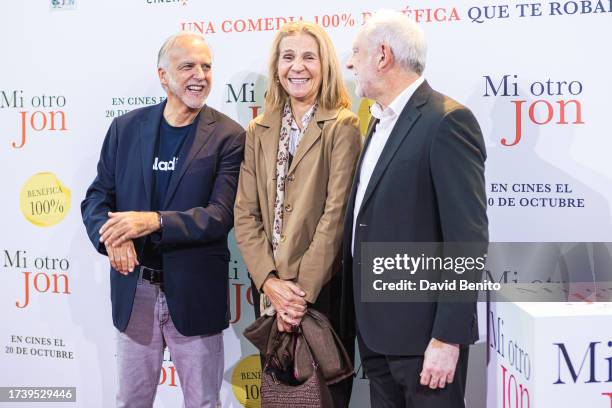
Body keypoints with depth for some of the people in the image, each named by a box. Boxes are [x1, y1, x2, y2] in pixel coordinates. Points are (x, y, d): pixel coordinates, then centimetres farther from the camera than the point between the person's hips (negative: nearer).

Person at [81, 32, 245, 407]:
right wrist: (110, 236, -18)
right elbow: (97, 198, 3)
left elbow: (222, 215, -14)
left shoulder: (228, 136, -7)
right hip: (133, 290, 3)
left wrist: (155, 221, -26)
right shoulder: (125, 128, 4)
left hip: (195, 292, -3)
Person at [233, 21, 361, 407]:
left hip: (324, 287, -4)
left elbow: (336, 212, -13)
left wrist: (303, 289, -16)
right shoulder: (259, 130, 7)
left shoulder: (343, 126, -6)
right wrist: (270, 281, -10)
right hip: (270, 290, 4)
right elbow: (246, 213, 2)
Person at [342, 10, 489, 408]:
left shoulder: (447, 121, -15)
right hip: (374, 327, 8)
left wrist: (448, 338, -20)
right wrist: (358, 318, 13)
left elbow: (468, 238, -19)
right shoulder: (382, 121, 13)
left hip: (421, 331, -8)